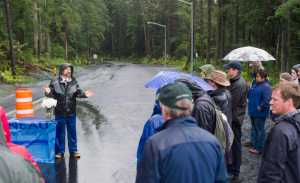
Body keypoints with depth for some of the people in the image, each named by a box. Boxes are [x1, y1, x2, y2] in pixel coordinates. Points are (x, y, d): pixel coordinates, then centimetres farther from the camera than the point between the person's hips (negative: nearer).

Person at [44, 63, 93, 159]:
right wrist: (48, 92, -24)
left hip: (71, 112, 2)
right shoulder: (55, 82, -5)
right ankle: (60, 151, 22)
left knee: (72, 132, 12)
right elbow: (52, 95, -3)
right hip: (60, 112, -2)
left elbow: (78, 92, 0)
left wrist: (84, 94, -18)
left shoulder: (74, 82, 1)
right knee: (60, 132, 9)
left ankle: (73, 150, 26)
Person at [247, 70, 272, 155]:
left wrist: (260, 107, -20)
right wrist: (249, 101, 12)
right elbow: (250, 94, 24)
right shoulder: (255, 84, 9)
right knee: (254, 128, 17)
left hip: (260, 113, -9)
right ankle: (254, 145, 29)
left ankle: (259, 148, 11)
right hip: (253, 111, 9)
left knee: (260, 130, 1)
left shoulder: (266, 87, -18)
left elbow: (267, 100, -26)